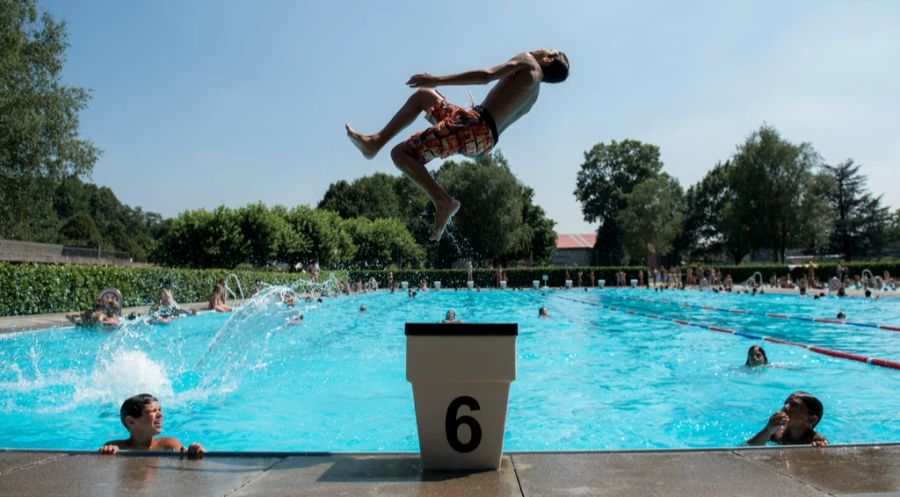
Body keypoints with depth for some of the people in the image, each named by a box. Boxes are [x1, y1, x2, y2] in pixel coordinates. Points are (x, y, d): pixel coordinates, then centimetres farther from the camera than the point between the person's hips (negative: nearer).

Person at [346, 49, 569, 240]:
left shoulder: (527, 61, 3)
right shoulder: (533, 91, 25)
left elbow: (486, 75, -14)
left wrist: (438, 79, -15)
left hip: (476, 124, -9)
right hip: (487, 139, 9)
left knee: (400, 154, -12)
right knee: (423, 94, 24)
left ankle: (443, 201, -15)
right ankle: (376, 141, 18)